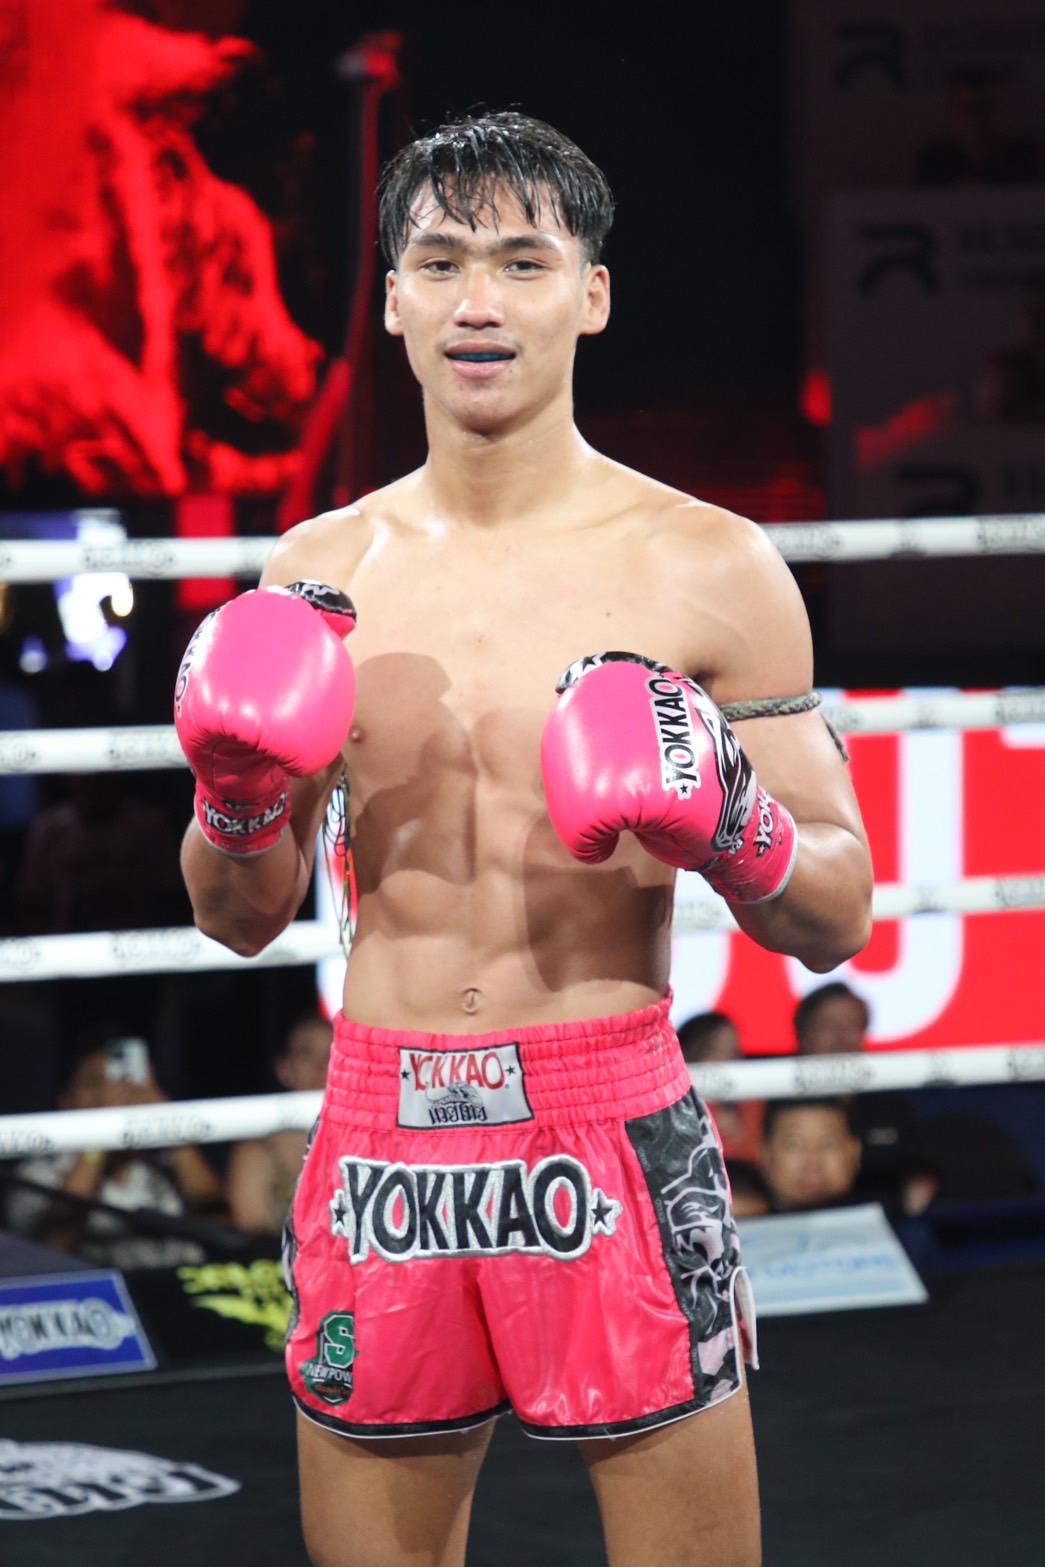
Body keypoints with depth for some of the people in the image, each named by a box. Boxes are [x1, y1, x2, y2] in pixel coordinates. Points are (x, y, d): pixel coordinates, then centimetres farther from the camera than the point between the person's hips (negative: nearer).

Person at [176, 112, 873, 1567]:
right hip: (381, 1145, 3)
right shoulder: (317, 572, 7)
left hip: (614, 1141, -3)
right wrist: (237, 793, -6)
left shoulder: (708, 566, -2)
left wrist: (730, 823, -19)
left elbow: (840, 921, 1)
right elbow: (244, 921, 15)